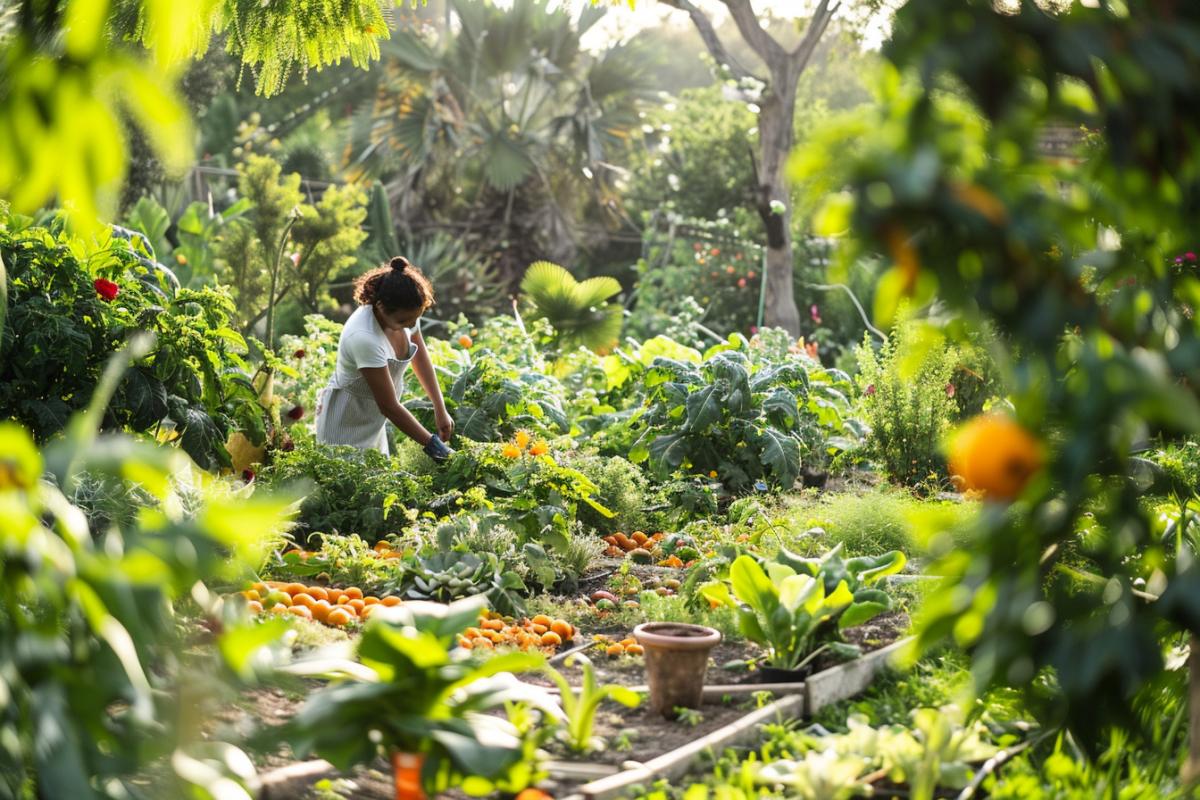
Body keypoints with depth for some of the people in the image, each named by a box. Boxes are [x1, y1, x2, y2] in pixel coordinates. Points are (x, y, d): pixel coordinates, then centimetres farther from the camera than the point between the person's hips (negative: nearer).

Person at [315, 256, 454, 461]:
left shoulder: (405, 313, -13)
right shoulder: (364, 338, -35)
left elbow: (420, 356, 8)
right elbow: (389, 406, -27)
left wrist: (440, 409, 2)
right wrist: (432, 443, -20)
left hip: (373, 422, 8)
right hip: (346, 427, -8)